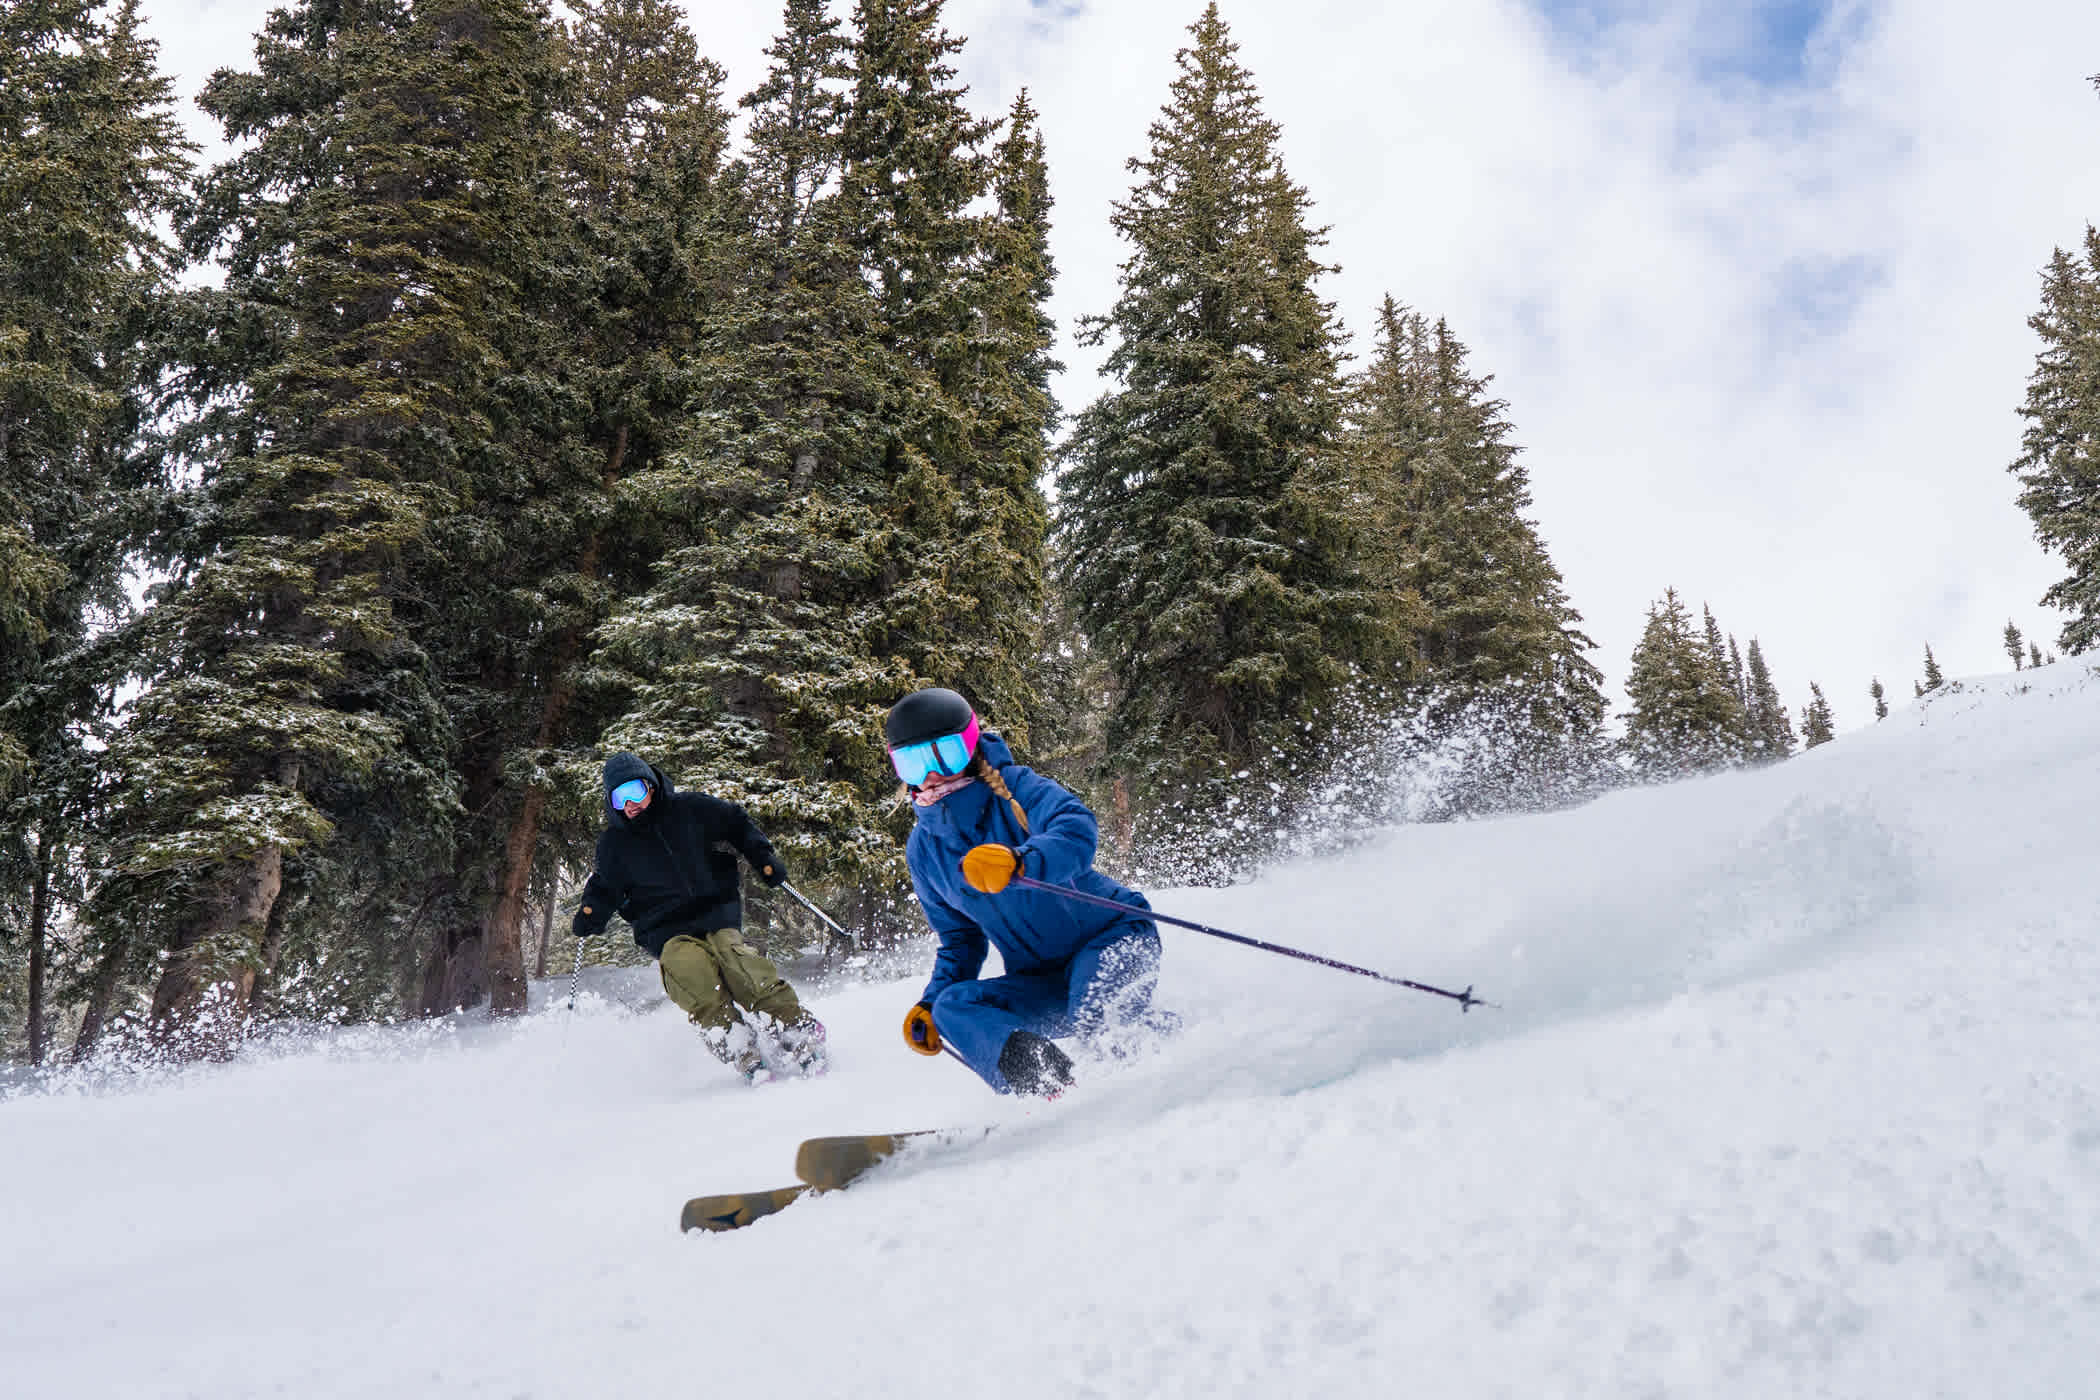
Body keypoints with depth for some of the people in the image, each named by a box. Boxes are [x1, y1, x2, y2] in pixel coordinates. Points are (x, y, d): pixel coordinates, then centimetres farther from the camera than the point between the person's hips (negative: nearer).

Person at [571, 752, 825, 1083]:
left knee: (733, 954, -31)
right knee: (689, 967, -33)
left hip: (717, 910, 0)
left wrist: (764, 857, 4)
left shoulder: (691, 808, 5)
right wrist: (591, 915, -1)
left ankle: (798, 1030, -28)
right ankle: (741, 1053, -34)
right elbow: (605, 888, 20)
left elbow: (739, 825, 17)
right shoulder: (613, 843, 8)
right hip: (667, 931, 0)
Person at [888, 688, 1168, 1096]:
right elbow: (961, 938, 19)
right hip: (1044, 984, 6)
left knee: (1096, 1015, -35)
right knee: (953, 1008, -18)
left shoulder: (1015, 787, -10)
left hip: (1113, 940, -6)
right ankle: (1050, 1091, -35)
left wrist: (1018, 862, -49)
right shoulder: (924, 850, 7)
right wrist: (930, 1005, 5)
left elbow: (1078, 832, -30)